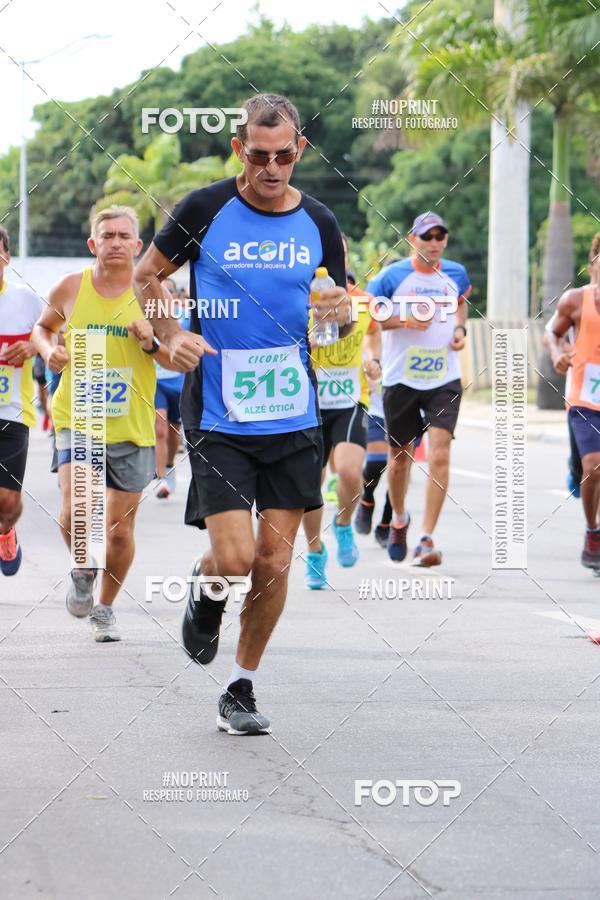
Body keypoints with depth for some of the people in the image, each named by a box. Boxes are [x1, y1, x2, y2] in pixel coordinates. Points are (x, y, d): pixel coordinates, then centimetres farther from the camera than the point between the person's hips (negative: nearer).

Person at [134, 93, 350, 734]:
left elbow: (340, 318, 16)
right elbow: (146, 275, 9)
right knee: (234, 556, -13)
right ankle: (204, 591, 24)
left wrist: (342, 313, -7)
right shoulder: (204, 210, -4)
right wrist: (172, 335, -7)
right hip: (218, 419, -3)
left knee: (274, 564, 3)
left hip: (294, 418, 3)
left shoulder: (319, 223, 5)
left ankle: (241, 690, 20)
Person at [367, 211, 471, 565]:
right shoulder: (392, 276, -6)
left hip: (445, 380, 1)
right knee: (400, 455, 11)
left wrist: (459, 328, 6)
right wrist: (405, 320, -18)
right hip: (401, 379, -1)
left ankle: (426, 539, -14)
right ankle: (399, 519, 40)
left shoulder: (456, 274, 5)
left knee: (440, 453, -15)